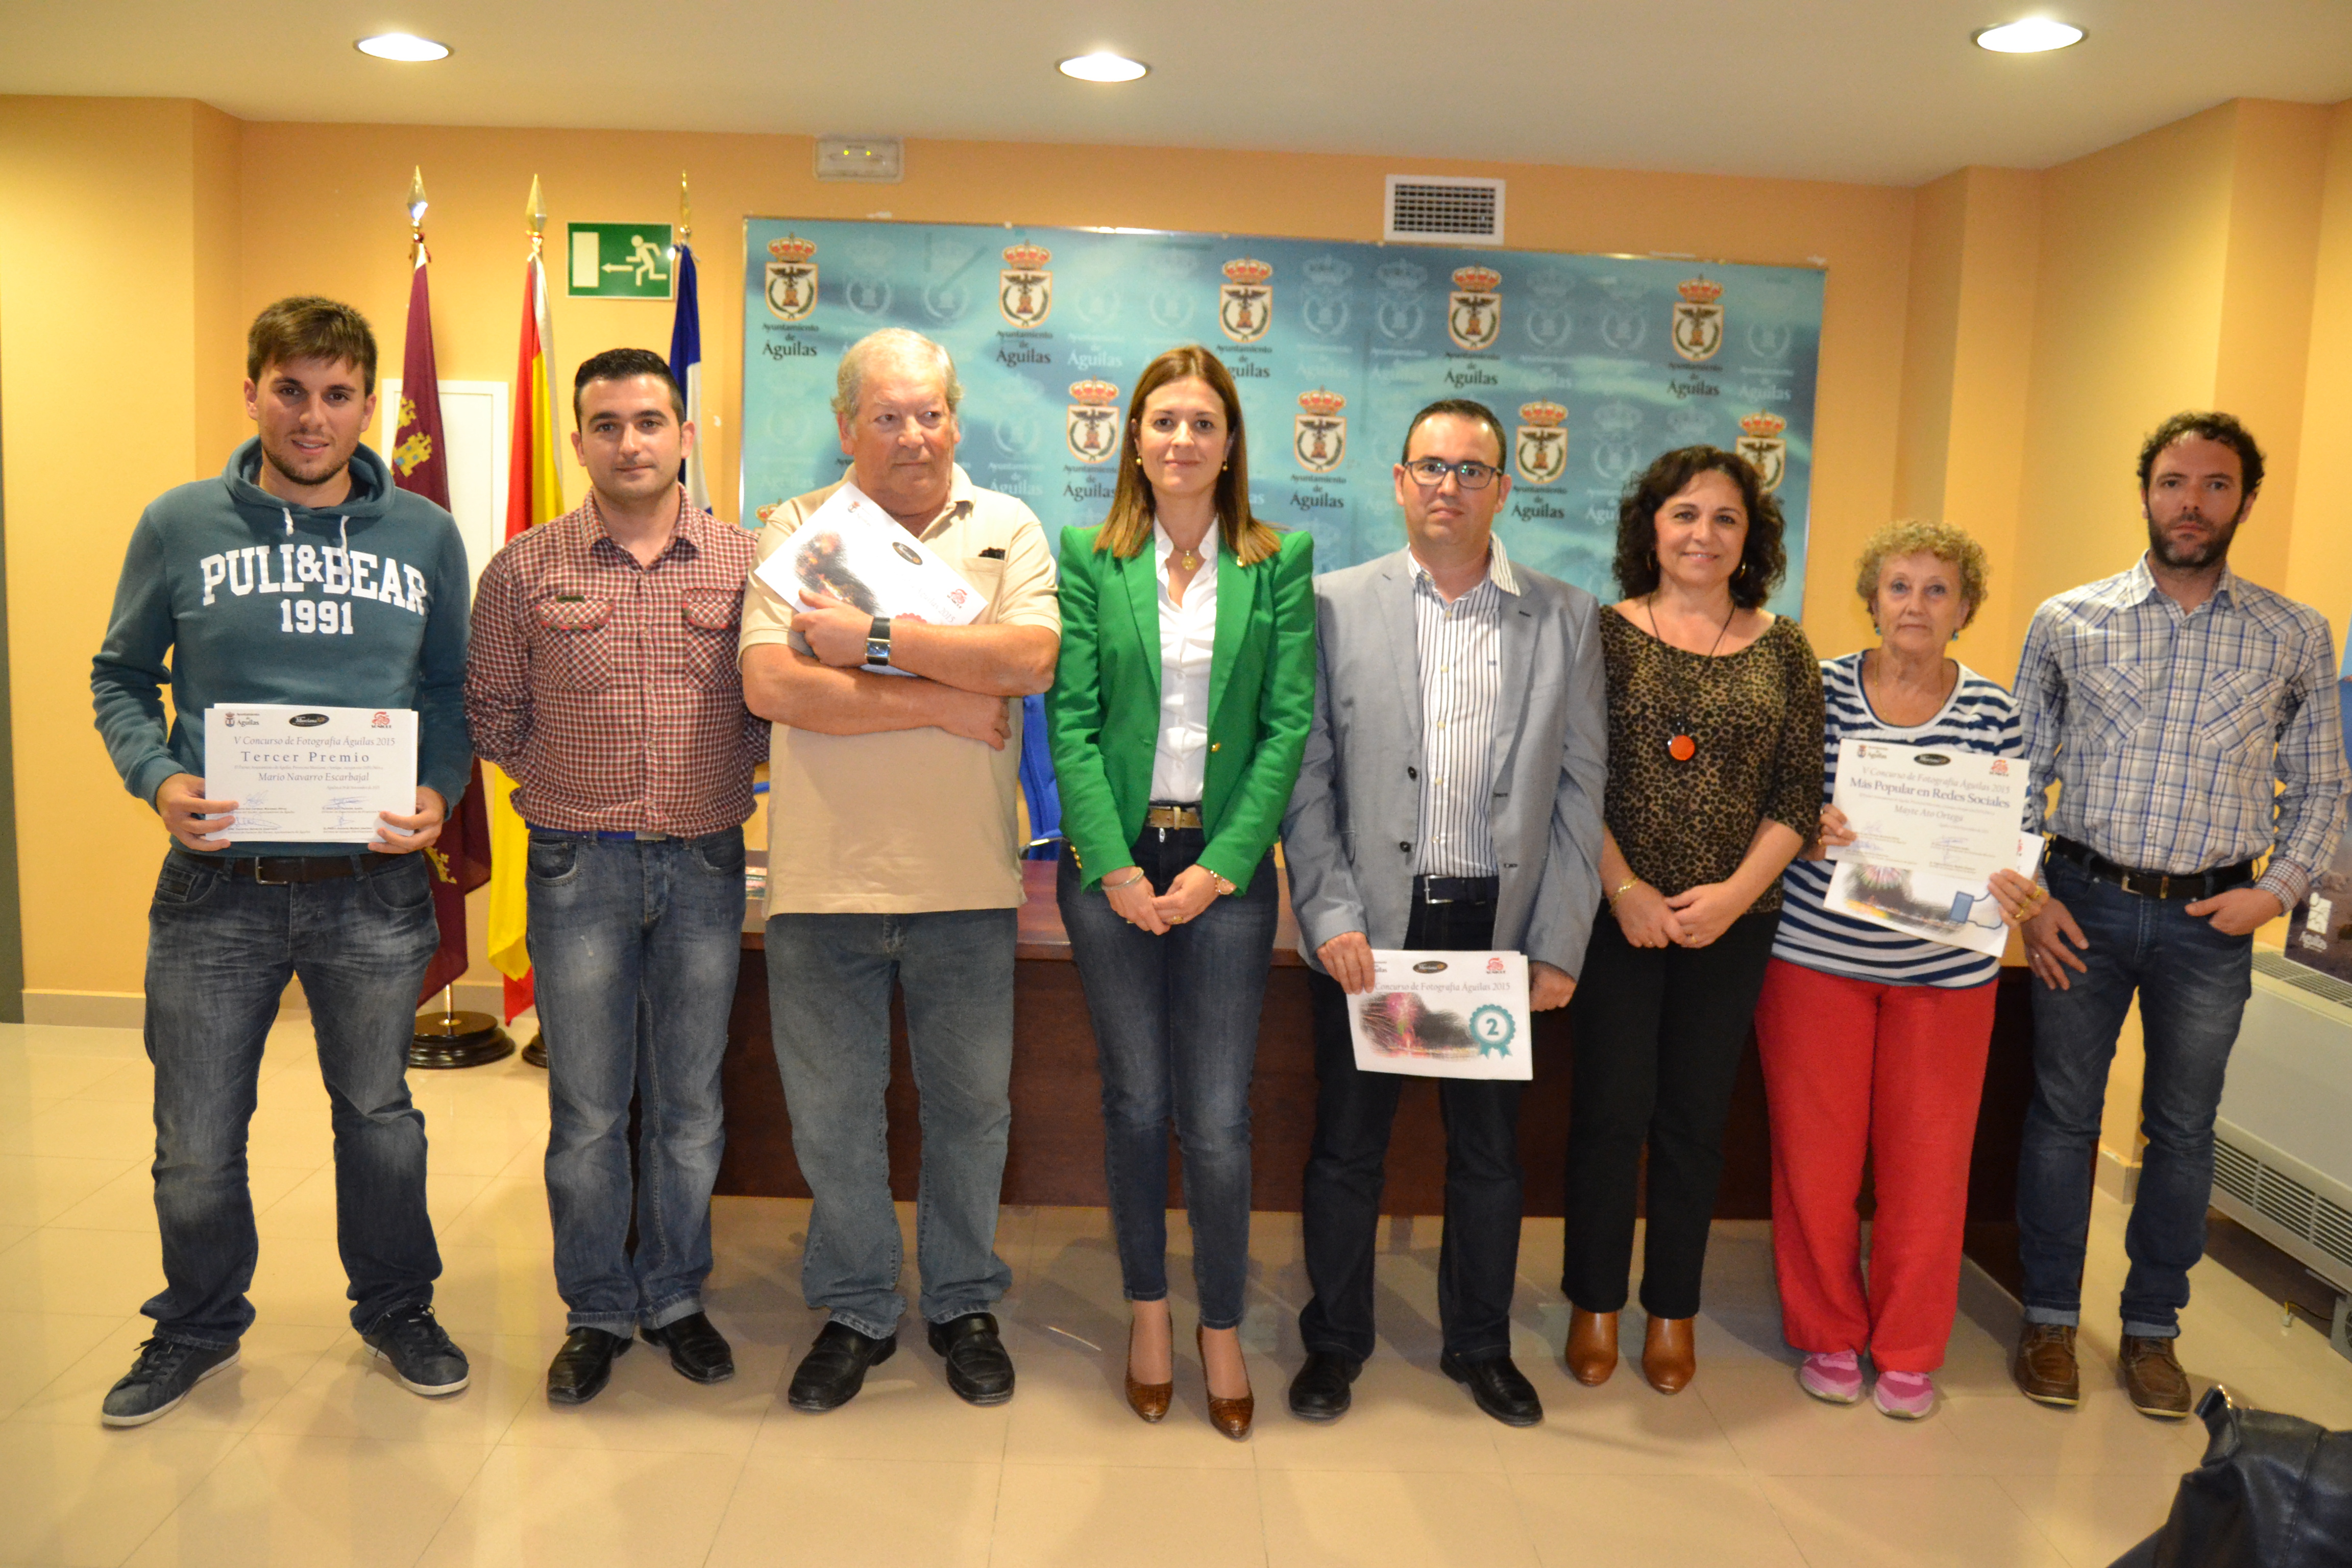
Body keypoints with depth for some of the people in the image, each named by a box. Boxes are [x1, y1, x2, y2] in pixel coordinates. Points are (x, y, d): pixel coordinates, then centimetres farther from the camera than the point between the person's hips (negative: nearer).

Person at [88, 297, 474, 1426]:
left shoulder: (425, 535, 2)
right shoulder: (179, 526, 0)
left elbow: (455, 689, 8)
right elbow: (120, 679, 7)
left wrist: (440, 792, -10)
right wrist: (158, 779, -12)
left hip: (374, 887, 0)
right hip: (217, 882, 0)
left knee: (379, 1115, 16)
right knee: (196, 1140, 11)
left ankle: (395, 1311, 37)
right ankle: (198, 1327, 36)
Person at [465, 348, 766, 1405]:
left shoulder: (743, 564, 2)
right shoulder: (523, 570, 1)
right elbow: (492, 716, 8)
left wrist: (722, 779, -2)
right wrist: (574, 788, 3)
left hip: (707, 863, 1)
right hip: (578, 869, 0)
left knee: (689, 1103, 11)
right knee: (587, 1108, 7)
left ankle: (675, 1297, 28)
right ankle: (596, 1312, 24)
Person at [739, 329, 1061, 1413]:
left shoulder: (1006, 527, 5)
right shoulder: (795, 531, 3)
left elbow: (1030, 658, -13)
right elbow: (770, 685, -12)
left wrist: (875, 640, -15)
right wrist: (941, 703, -13)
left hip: (966, 878, 0)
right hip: (823, 876, 0)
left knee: (970, 1107, 13)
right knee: (830, 1117, 12)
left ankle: (963, 1304, 34)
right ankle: (855, 1311, 32)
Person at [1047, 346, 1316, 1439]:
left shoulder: (1279, 564, 3)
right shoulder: (1088, 560, 4)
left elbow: (1289, 725, -2)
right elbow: (1070, 720, -2)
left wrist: (1223, 863, -11)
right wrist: (1114, 866, -11)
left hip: (1226, 866, 0)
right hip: (1112, 865, 1)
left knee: (1217, 1121, 1)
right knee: (1135, 1103, 10)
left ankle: (1223, 1327, 23)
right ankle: (1148, 1310, 30)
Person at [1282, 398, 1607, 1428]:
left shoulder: (1566, 619, 5)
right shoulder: (1337, 604, 2)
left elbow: (1580, 790, 3)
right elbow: (1307, 775, -1)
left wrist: (1559, 946, -2)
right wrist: (1331, 915, -10)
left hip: (1499, 924, 1)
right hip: (1369, 921, -1)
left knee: (1490, 1148, 13)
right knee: (1348, 1142, 10)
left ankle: (1480, 1345, 33)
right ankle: (1334, 1341, 29)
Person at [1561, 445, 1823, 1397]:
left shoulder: (1783, 650, 6)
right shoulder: (1605, 633, -1)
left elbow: (1799, 793, 3)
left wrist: (1737, 892, -9)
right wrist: (1624, 888, -12)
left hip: (1734, 920, 2)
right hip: (1618, 911, -2)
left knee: (1695, 1115, 10)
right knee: (1611, 1107, 3)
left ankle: (1673, 1309, 26)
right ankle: (1595, 1301, 21)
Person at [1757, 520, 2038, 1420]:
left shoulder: (1993, 712, 3)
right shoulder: (1820, 689, 0)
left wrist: (2011, 886, -16)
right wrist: (1811, 832, -19)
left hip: (1944, 969, 1)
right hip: (1816, 952, -1)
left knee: (1928, 1161, 6)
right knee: (1815, 1153, 5)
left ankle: (1909, 1352, 26)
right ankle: (1827, 1335, 25)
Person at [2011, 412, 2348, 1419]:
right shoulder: (2068, 621, 1)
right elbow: (2020, 774, 4)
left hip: (2211, 921, 1)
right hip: (2083, 902, -1)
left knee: (2183, 1129, 10)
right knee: (2063, 1114, 7)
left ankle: (2152, 1328, 26)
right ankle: (2050, 1318, 21)